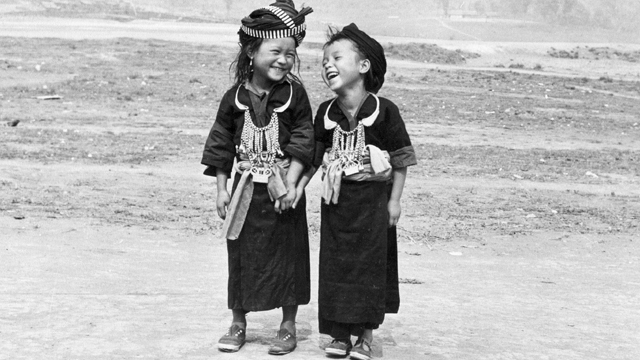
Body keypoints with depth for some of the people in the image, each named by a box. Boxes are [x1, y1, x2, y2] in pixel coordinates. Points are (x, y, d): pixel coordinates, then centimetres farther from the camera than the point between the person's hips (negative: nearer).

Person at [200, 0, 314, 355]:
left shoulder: (295, 94, -5)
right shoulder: (235, 97, -1)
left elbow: (302, 143, -7)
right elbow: (220, 145, 3)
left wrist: (291, 184, -15)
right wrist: (221, 189, 0)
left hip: (282, 191, -1)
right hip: (246, 189, 2)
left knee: (288, 255, 6)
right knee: (242, 255, 9)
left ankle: (288, 326, 20)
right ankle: (238, 324, 23)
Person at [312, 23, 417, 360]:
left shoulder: (384, 110, -12)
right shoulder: (326, 112, 0)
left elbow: (401, 159, -7)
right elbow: (314, 157, 9)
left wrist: (394, 200, -8)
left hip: (373, 198, -3)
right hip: (336, 201, 4)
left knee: (370, 265, 3)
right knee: (335, 265, 7)